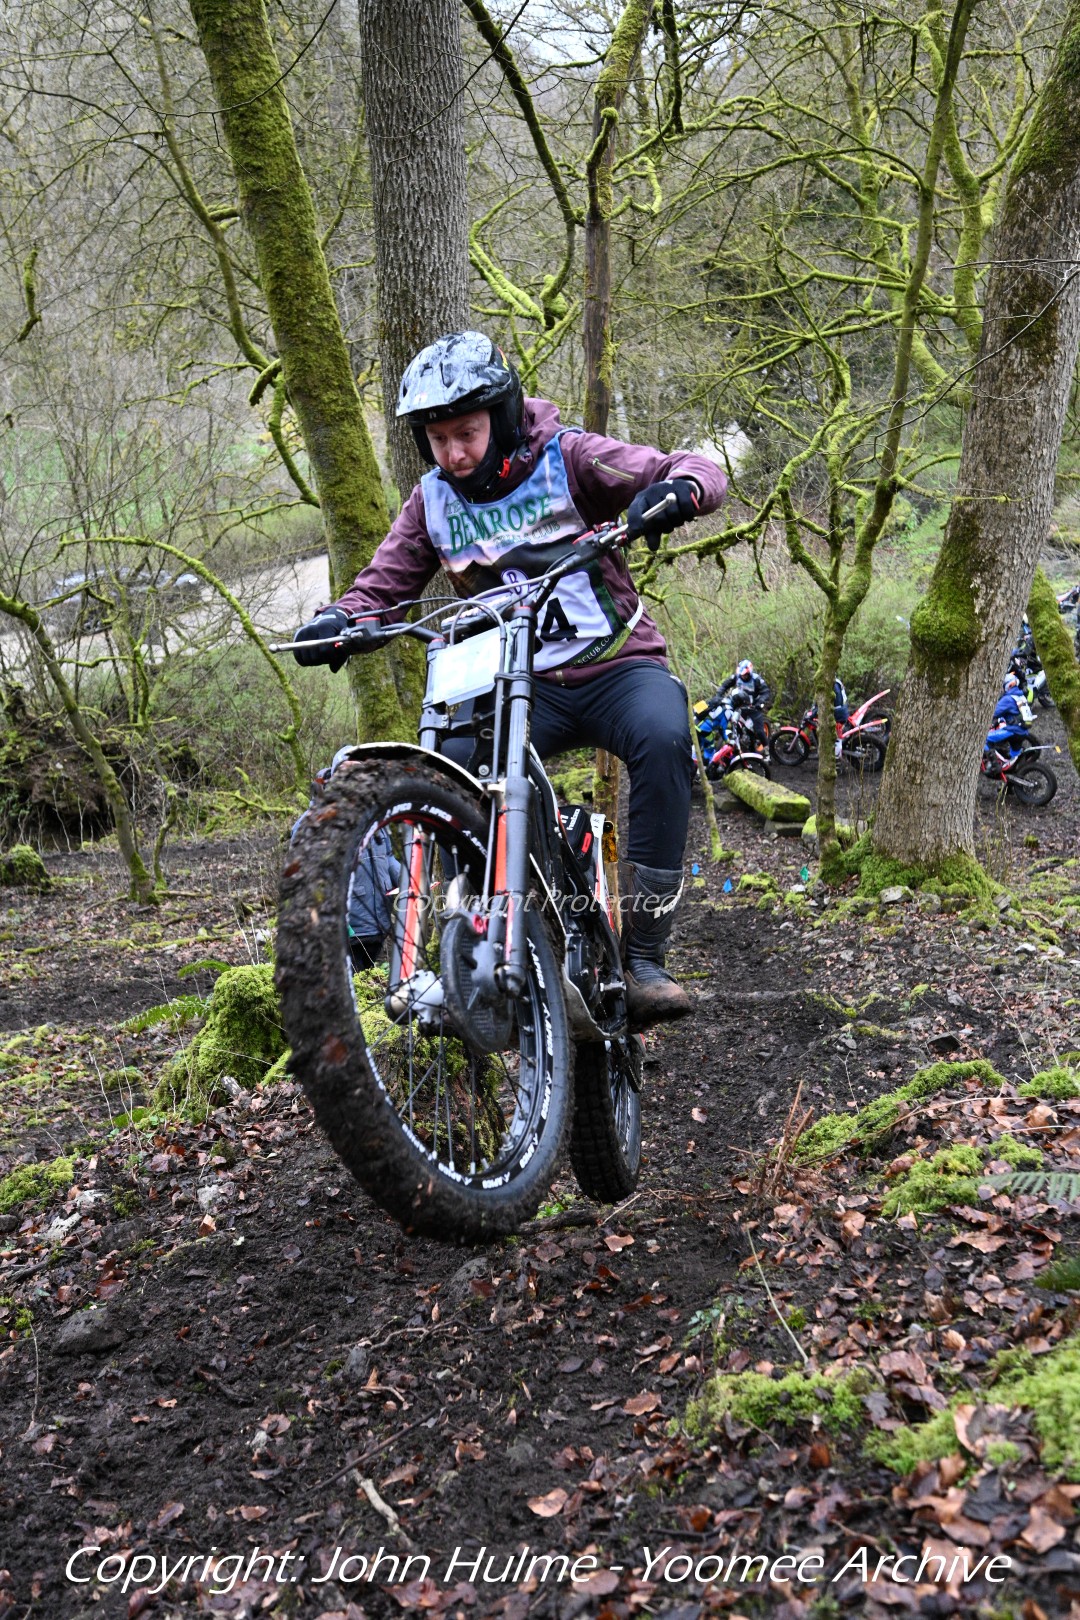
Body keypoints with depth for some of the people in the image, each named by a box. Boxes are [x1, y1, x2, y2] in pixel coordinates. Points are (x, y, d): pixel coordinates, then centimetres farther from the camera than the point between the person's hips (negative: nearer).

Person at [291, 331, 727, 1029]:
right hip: (521, 684, 3)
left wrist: (674, 490, -36)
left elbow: (701, 472, -11)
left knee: (663, 739, -35)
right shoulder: (432, 500, 6)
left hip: (617, 664, -3)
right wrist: (337, 620, -14)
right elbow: (384, 583, 9)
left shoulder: (566, 458, -5)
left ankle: (645, 958, -29)